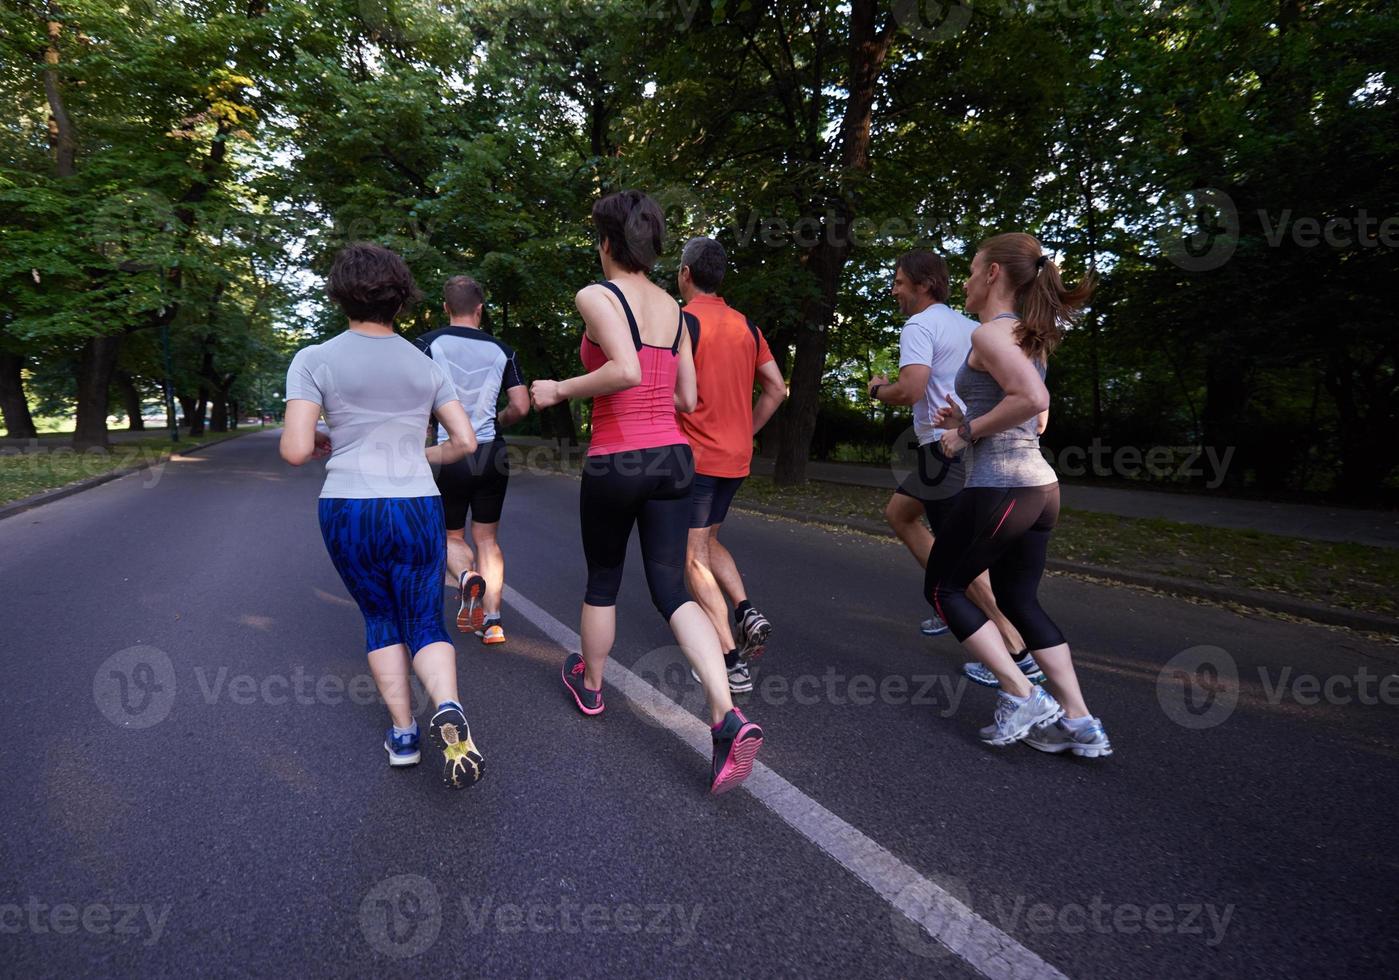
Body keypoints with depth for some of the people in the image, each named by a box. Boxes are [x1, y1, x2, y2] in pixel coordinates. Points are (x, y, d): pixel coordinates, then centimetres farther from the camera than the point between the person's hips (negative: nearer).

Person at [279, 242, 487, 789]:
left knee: (380, 619, 19)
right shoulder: (425, 366, 6)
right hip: (417, 510, 1)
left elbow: (295, 450, -10)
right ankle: (448, 709, -18)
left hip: (347, 513, -1)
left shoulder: (315, 361, -3)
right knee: (425, 624, 9)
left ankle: (403, 733, 17)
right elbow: (465, 442, 6)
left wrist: (320, 445, 13)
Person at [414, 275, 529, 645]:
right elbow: (521, 407, 0)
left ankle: (467, 576, -15)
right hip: (491, 454, 2)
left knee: (451, 536, 16)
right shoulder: (501, 350, 4)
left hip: (448, 454, -2)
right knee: (488, 538, 11)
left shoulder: (428, 344, -3)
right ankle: (492, 620, 4)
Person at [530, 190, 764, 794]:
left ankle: (590, 684, 41)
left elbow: (626, 370, -25)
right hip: (672, 457, 5)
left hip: (615, 461, -5)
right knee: (670, 590, 5)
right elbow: (686, 398, 13)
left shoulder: (597, 296, -8)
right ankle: (728, 717, -11)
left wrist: (561, 391, -12)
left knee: (602, 580, 17)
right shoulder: (673, 308, 11)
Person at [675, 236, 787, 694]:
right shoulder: (745, 325, 9)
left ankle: (732, 663, -1)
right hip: (736, 458, 7)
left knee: (694, 558, 1)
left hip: (694, 455, -7)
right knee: (707, 540, 25)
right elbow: (776, 389, 10)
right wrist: (745, 432, 15)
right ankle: (746, 611, 6)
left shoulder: (684, 321, -11)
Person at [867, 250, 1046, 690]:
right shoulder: (968, 325, 18)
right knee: (897, 511, 22)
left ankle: (1018, 655, -3)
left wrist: (878, 388, -3)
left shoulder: (919, 326, -10)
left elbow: (909, 390, -24)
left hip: (945, 447, -10)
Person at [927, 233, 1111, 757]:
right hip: (1039, 483, 9)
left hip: (999, 486, -9)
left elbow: (1033, 399, -28)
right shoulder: (1026, 336, 16)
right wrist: (967, 420, 12)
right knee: (1020, 599, 18)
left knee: (942, 587, 9)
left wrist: (969, 431, -16)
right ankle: (1078, 721, 18)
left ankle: (1022, 696, 6)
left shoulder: (990, 333, -12)